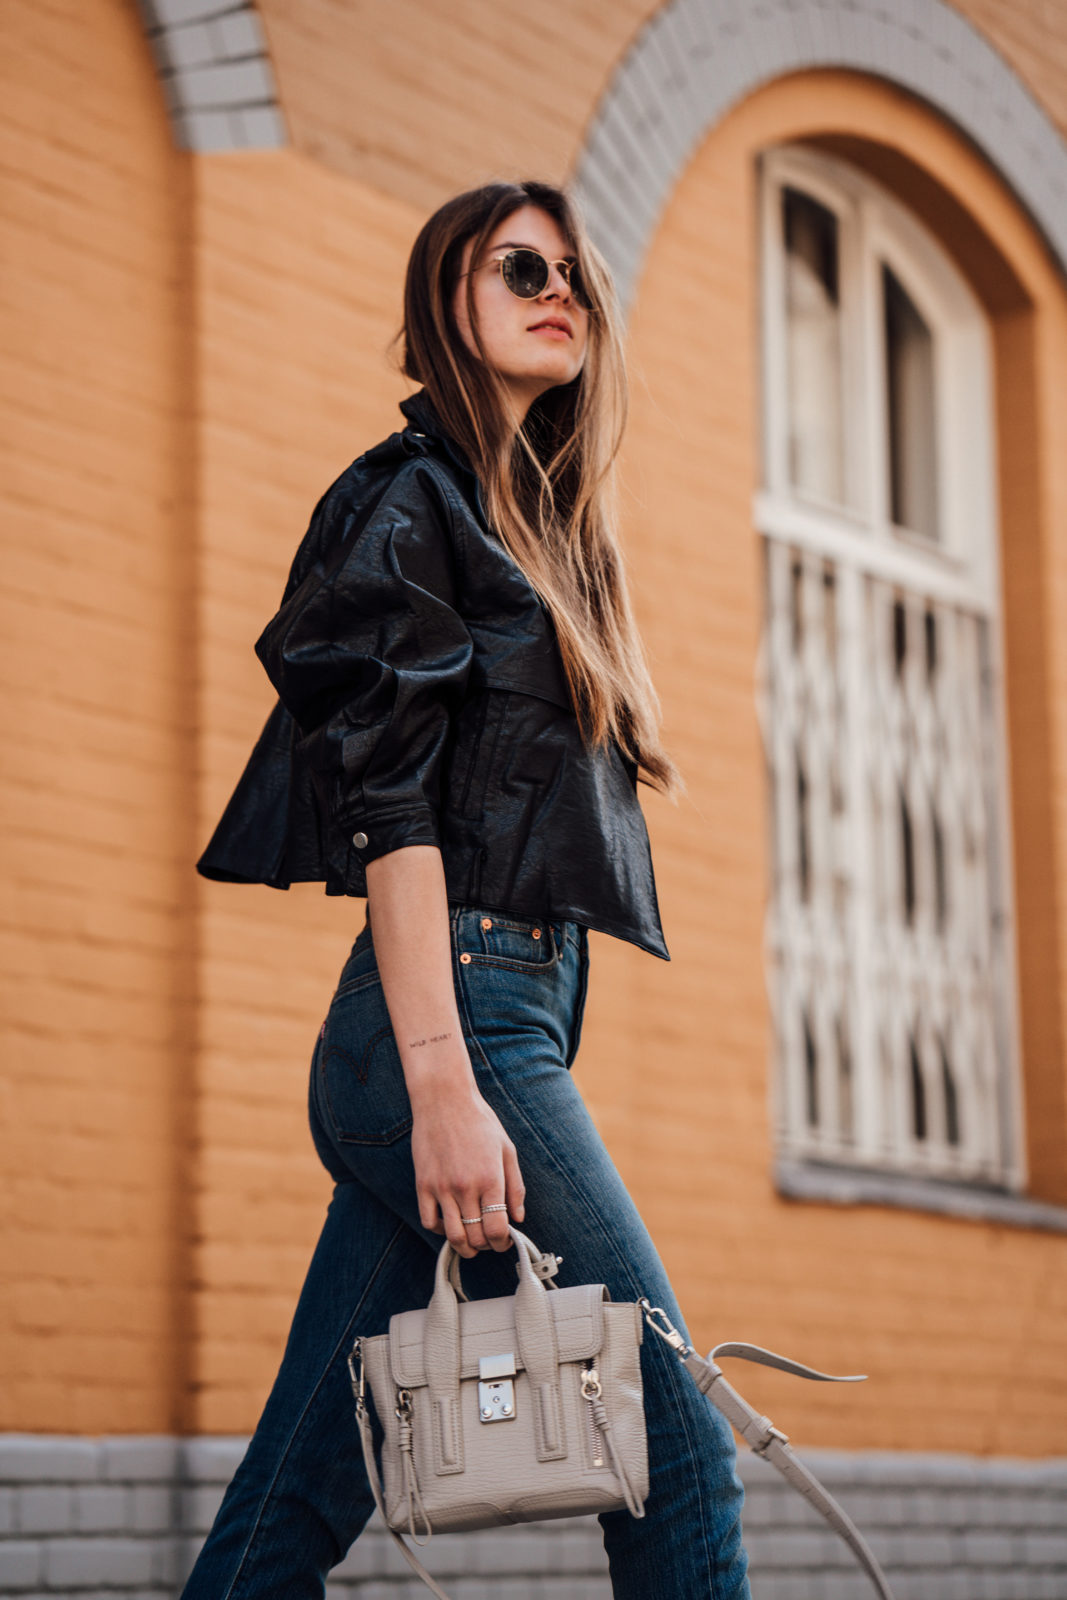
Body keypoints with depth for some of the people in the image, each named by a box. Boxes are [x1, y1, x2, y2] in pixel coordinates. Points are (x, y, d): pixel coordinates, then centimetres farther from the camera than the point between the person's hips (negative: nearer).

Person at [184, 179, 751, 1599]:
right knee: (677, 1454, -7)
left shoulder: (545, 529, 24)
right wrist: (444, 1083, -21)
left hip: (508, 1014, 8)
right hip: (459, 1011, -8)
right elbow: (385, 800, -12)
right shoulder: (409, 497, -2)